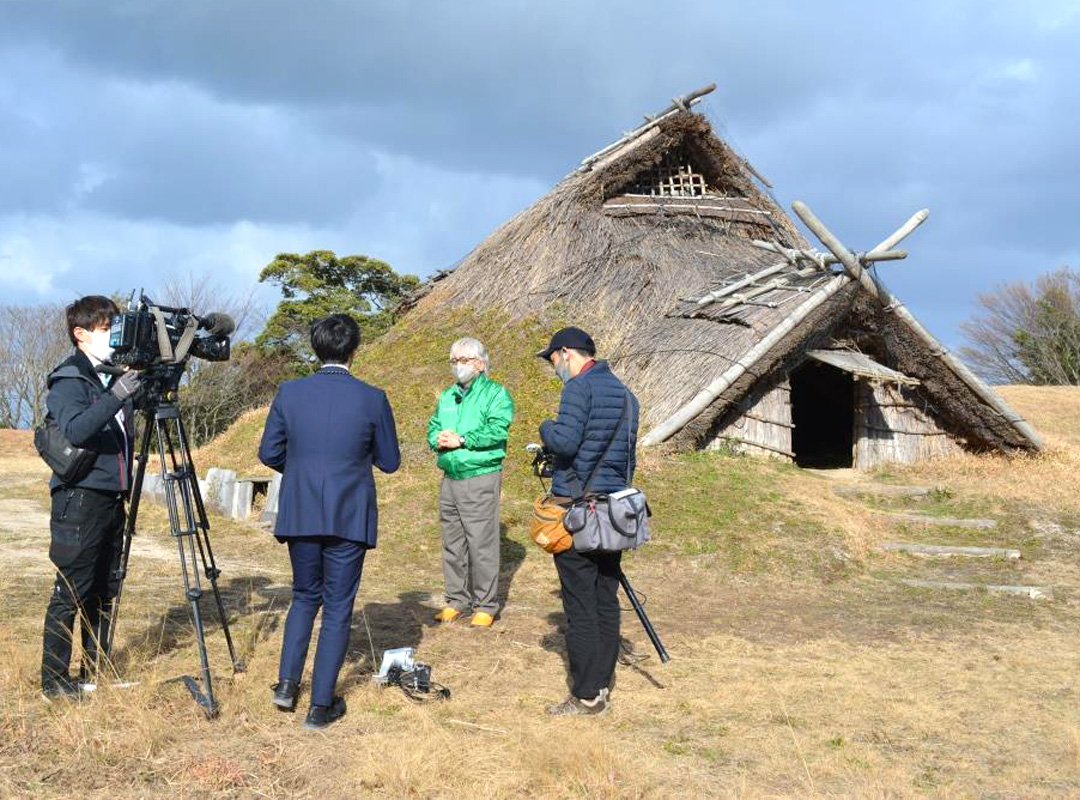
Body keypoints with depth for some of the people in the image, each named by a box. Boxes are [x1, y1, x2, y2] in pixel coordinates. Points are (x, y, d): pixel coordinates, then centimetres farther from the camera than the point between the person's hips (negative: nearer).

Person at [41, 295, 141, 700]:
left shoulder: (113, 377, 15)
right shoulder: (69, 380, -9)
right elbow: (75, 431, -25)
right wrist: (116, 397, -33)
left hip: (112, 499, 8)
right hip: (79, 499, -8)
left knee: (104, 592, 12)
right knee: (71, 594, -4)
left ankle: (94, 673, 21)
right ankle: (54, 680, 5)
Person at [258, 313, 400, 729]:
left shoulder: (290, 393, -4)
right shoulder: (372, 399, -9)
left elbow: (268, 453, 2)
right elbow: (389, 461, 0)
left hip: (300, 515, 2)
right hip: (349, 518, -2)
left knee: (304, 597, 22)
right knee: (338, 607, 7)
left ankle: (287, 683, 16)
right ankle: (321, 705, 11)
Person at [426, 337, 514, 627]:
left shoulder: (496, 393, -2)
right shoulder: (447, 396, 20)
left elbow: (497, 430, -16)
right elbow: (433, 427, 16)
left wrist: (461, 439, -17)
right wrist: (438, 438, -7)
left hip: (481, 477, -7)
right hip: (450, 478, 7)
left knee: (482, 545, -6)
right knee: (452, 545, 12)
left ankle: (486, 606, 2)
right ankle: (457, 599, 23)